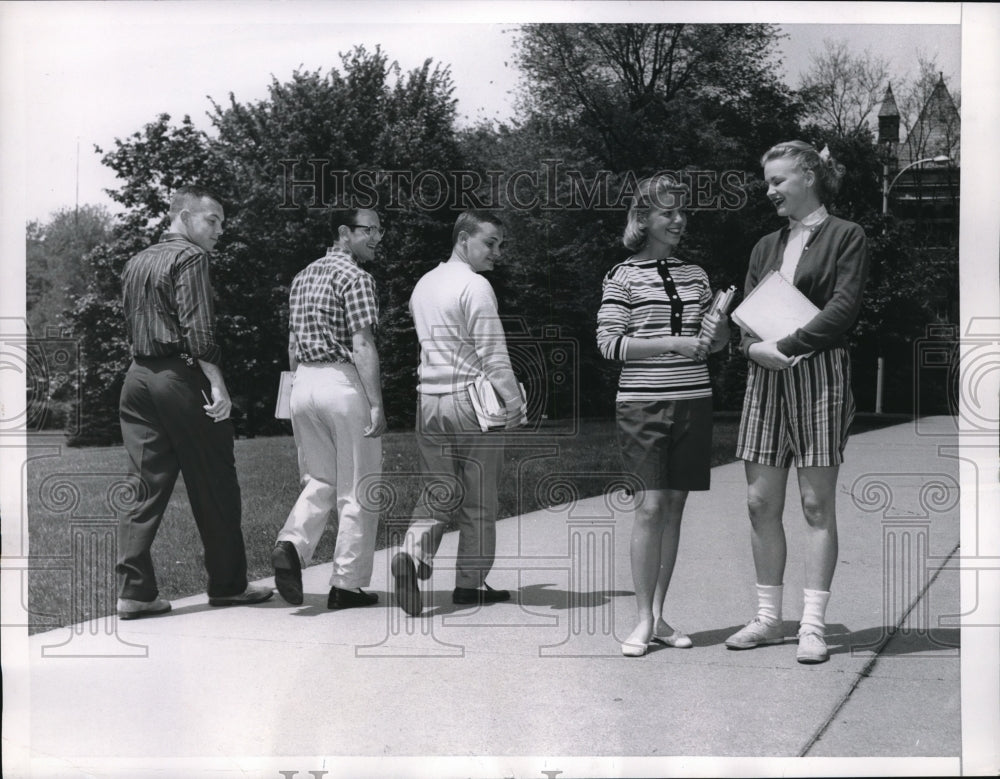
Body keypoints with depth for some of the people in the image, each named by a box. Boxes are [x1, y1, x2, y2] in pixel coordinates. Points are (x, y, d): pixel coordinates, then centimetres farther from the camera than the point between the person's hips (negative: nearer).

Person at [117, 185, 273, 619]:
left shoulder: (136, 263, 19)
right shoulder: (190, 257, -6)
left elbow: (130, 325, 20)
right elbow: (198, 328, -17)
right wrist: (217, 384, -20)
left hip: (137, 376, 8)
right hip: (180, 377, -8)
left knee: (148, 487, 6)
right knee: (214, 486, 3)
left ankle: (134, 591, 1)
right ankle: (227, 585, 11)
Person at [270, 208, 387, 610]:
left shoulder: (303, 276, 16)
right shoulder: (356, 278, -9)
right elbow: (362, 346, -16)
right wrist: (376, 404, -16)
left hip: (304, 382, 7)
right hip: (343, 383, -7)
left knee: (319, 481, 17)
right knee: (356, 489, 3)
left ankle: (292, 544, -8)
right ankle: (347, 585, 6)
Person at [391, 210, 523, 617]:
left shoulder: (423, 284, 15)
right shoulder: (475, 286, -11)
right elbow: (493, 353, -16)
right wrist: (513, 400, -14)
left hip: (428, 398, 7)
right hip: (471, 398, -6)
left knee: (436, 491, 10)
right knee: (478, 500, 5)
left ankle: (413, 552, -15)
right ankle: (470, 582, 12)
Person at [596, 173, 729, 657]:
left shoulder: (695, 275, 14)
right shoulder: (624, 276, -1)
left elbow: (715, 343, 20)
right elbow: (609, 343, -8)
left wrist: (719, 329, -4)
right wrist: (674, 344, -15)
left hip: (693, 401, 5)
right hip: (643, 404, -5)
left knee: (674, 506, 7)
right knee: (651, 505, -9)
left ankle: (659, 615, 16)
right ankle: (643, 620, 1)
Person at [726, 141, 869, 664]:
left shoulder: (845, 237, 1)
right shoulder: (766, 247, 19)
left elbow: (843, 308, -10)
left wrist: (787, 345, -16)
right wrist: (755, 346, -8)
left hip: (819, 374, -6)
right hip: (765, 376, 6)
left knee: (817, 504, -2)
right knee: (760, 502, 4)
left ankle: (813, 624, 3)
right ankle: (768, 618, 13)